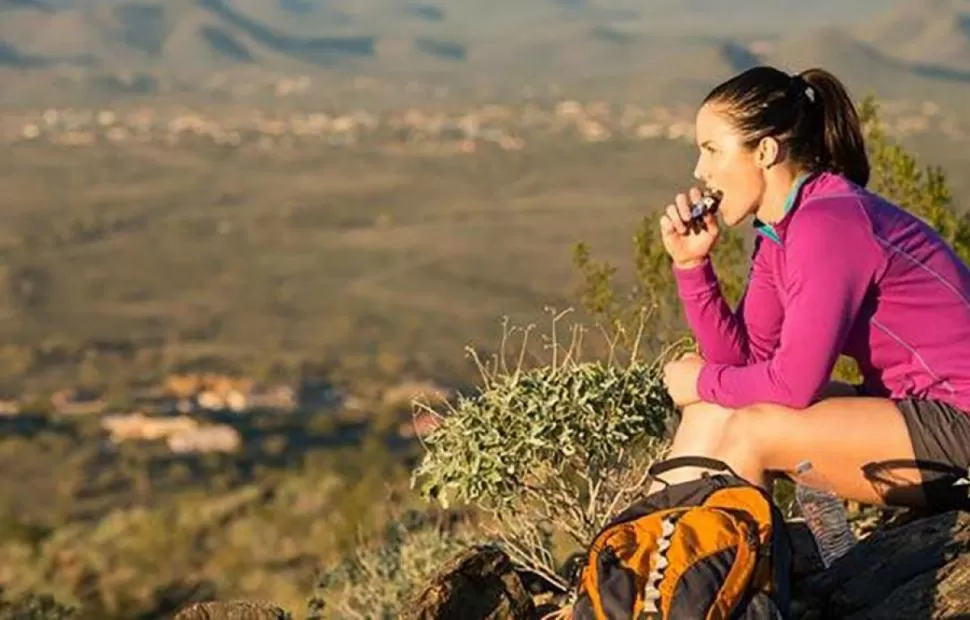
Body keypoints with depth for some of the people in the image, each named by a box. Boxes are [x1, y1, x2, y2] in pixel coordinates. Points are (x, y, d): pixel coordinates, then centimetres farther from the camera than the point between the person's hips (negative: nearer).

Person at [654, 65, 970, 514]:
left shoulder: (827, 224, -21)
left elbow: (794, 383, -22)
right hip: (907, 407, 9)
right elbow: (745, 358, 5)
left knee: (752, 430, -17)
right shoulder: (778, 228, 6)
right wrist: (691, 262, -3)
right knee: (714, 407, 3)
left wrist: (704, 381, -5)